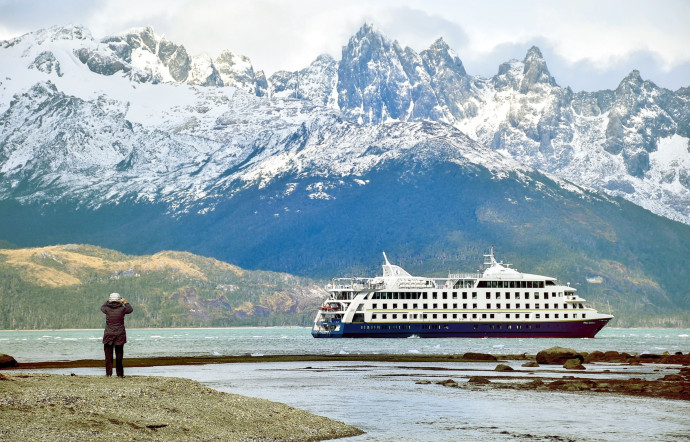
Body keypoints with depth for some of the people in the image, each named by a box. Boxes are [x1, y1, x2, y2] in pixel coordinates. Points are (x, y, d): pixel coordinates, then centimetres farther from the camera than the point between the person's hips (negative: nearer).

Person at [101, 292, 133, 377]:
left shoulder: (107, 309, -7)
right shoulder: (122, 309, -8)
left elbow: (102, 307, 18)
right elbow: (130, 309, 12)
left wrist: (108, 301, 28)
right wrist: (125, 302, 26)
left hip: (108, 335, 0)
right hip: (120, 335, 0)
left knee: (108, 355, 7)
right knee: (119, 355, 6)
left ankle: (108, 373, 4)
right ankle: (120, 373, 7)